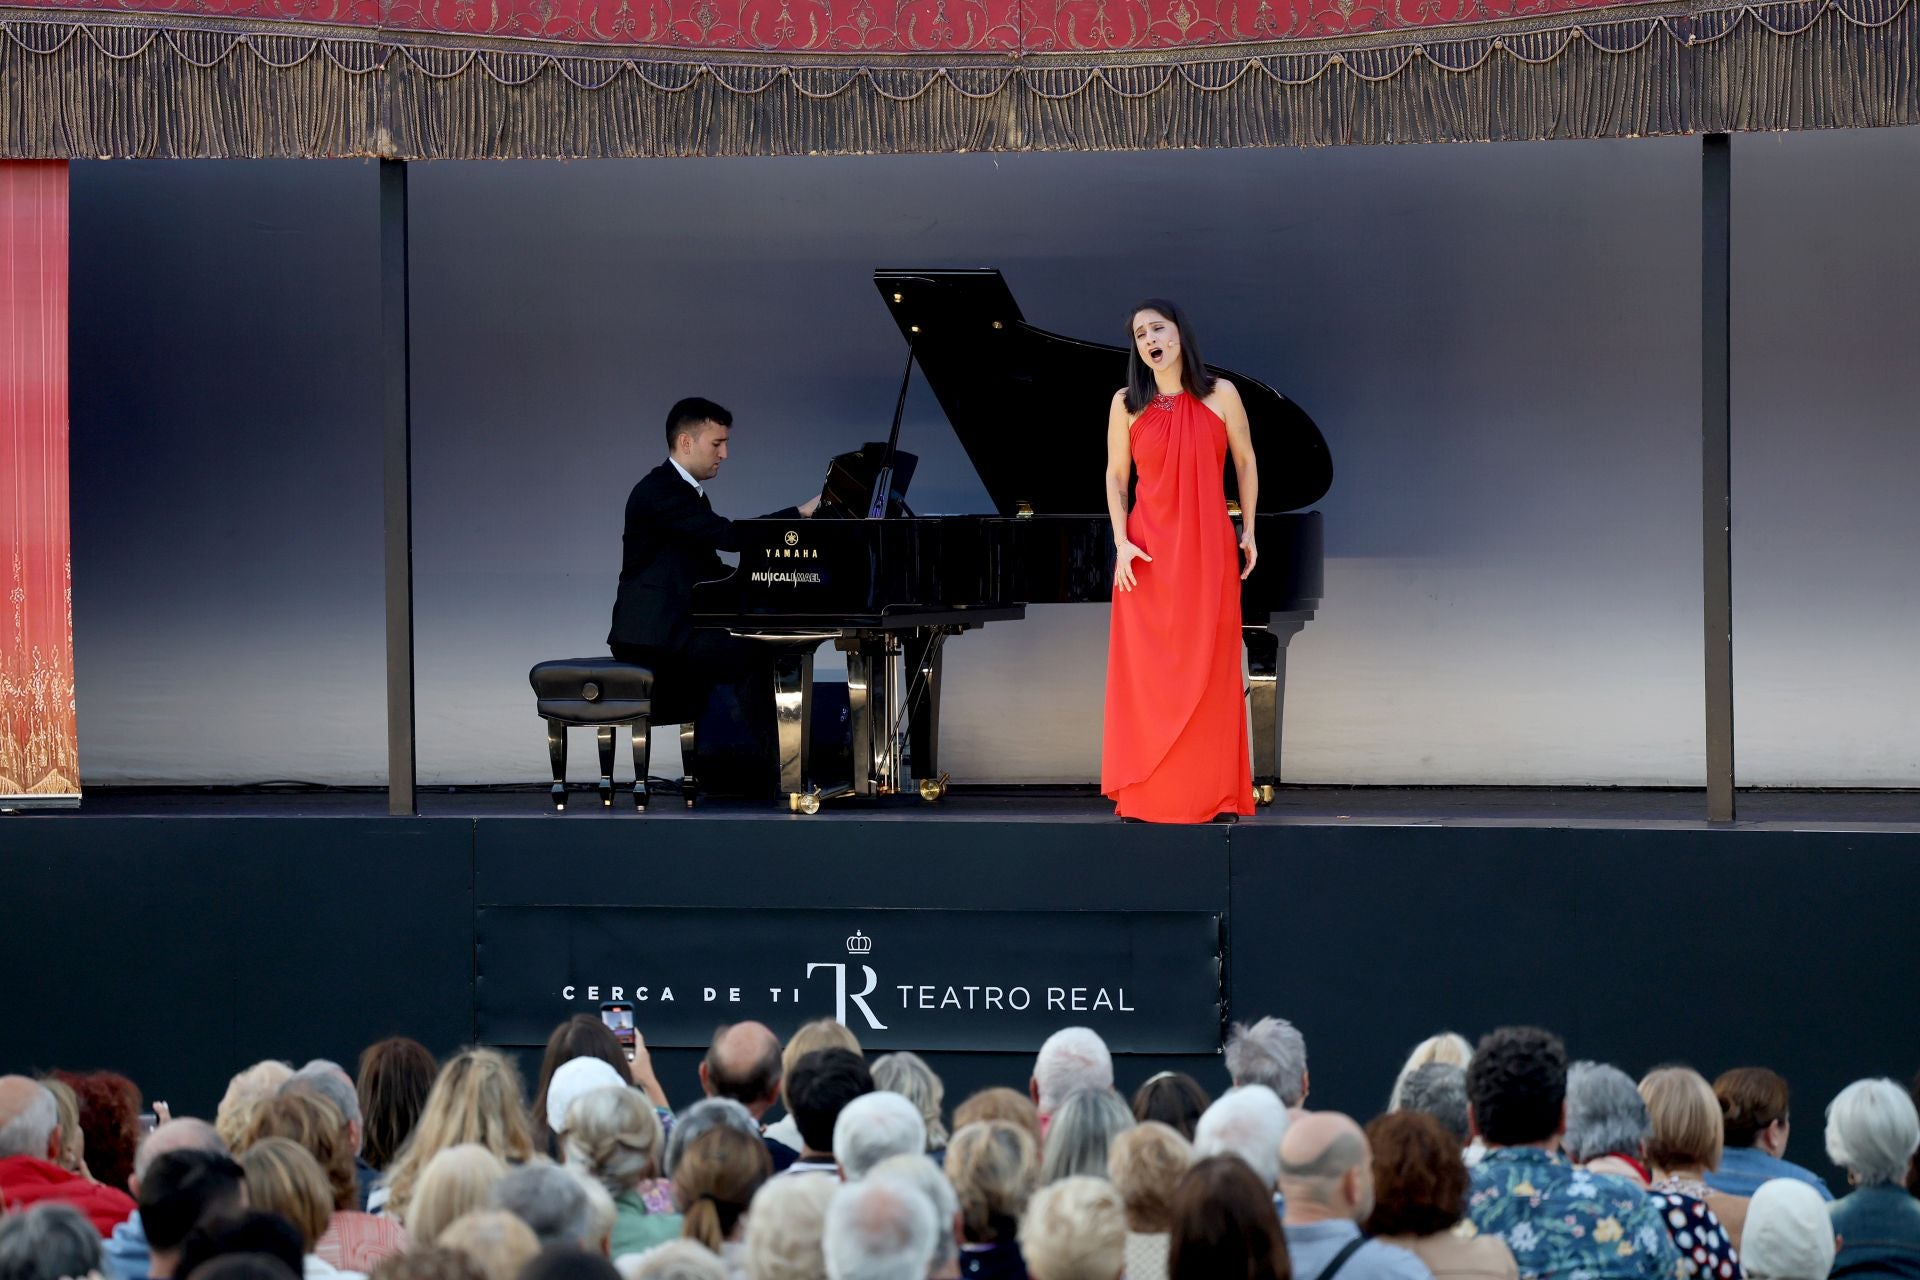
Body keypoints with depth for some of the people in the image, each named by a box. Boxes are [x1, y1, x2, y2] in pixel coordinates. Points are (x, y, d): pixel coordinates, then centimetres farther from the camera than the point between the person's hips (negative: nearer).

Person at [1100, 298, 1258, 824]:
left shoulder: (1220, 395, 1)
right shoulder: (1127, 403, 3)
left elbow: (1245, 464, 9)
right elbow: (1116, 477, 6)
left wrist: (1248, 530, 6)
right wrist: (1122, 542, -5)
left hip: (1208, 551, 0)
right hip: (1148, 554, 0)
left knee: (1208, 669, 0)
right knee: (1147, 672, -1)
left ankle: (1214, 794, 4)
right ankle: (1144, 795, 2)